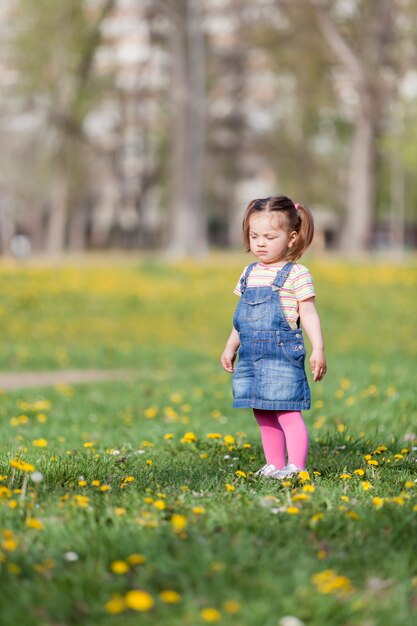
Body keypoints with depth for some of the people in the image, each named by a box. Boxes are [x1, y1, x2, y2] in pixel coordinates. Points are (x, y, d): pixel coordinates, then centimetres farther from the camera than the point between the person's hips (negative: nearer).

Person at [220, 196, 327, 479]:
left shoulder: (296, 274, -6)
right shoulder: (249, 273, 13)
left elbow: (309, 314, -7)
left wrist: (318, 349, -14)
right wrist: (230, 347, 24)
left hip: (283, 353, -7)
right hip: (251, 355, 7)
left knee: (287, 413, -10)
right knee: (263, 415, 10)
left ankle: (296, 467, -7)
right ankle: (274, 465, 18)